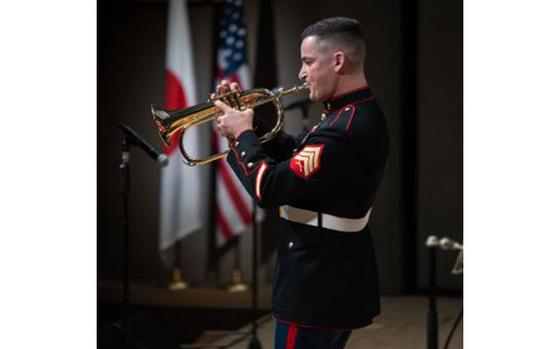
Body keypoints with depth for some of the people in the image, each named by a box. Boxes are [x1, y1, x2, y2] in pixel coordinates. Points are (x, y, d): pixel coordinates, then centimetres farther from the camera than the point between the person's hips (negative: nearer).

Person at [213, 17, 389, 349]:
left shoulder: (345, 130, -27)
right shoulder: (358, 114, 7)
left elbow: (269, 189, -26)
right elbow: (296, 156, 16)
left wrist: (243, 136, -10)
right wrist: (249, 122, 4)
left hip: (318, 291, -10)